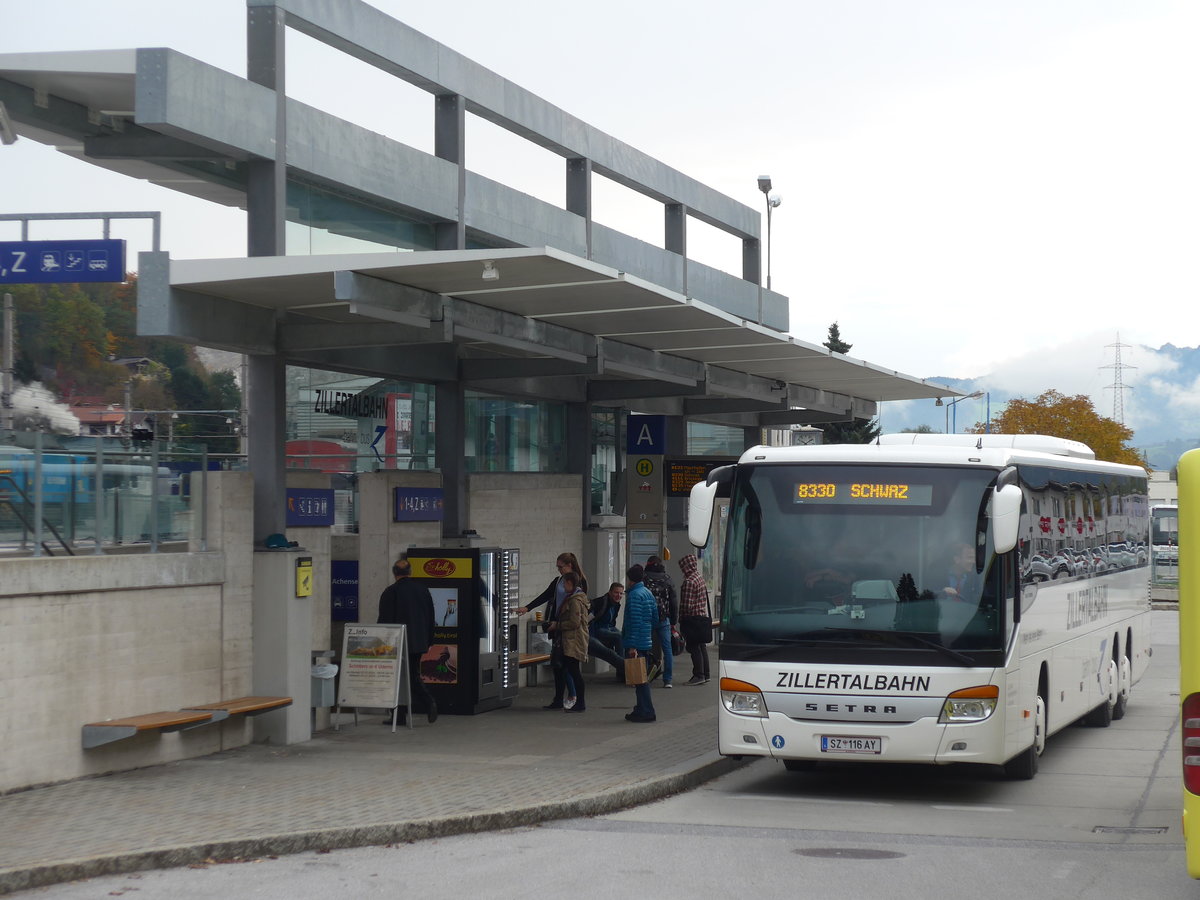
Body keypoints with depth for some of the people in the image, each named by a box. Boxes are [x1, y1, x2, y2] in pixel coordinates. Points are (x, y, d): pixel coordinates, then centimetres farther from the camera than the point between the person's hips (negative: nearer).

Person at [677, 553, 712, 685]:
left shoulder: (689, 581, -16)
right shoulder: (701, 579, 13)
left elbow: (687, 604, -19)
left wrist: (681, 619, -8)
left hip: (693, 618, -10)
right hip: (704, 616, 10)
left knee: (694, 648, -6)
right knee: (702, 647, 13)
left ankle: (698, 675, -7)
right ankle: (705, 674, 17)